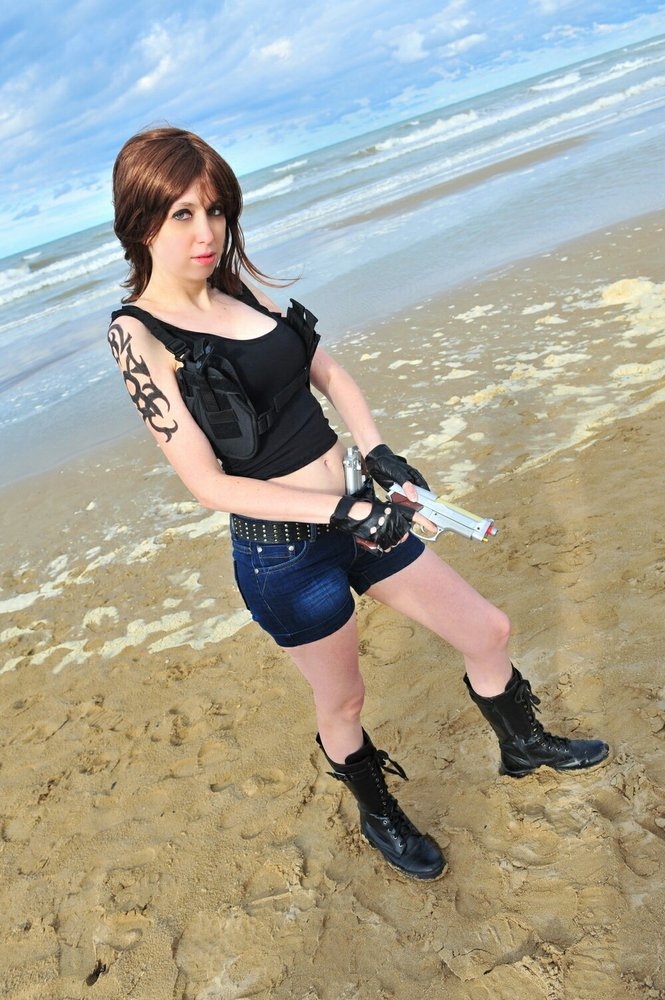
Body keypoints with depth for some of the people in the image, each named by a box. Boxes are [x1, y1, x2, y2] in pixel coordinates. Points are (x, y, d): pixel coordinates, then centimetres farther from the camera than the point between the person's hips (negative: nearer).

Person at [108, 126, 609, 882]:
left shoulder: (240, 286, 3)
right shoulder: (138, 335, -14)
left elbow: (326, 371, 11)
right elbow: (206, 483, -19)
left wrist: (377, 451, -5)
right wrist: (344, 509, -23)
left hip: (348, 515, 6)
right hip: (281, 556, -6)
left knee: (486, 629, 17)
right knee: (341, 702, 18)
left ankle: (523, 747, 48)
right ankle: (378, 817, 51)